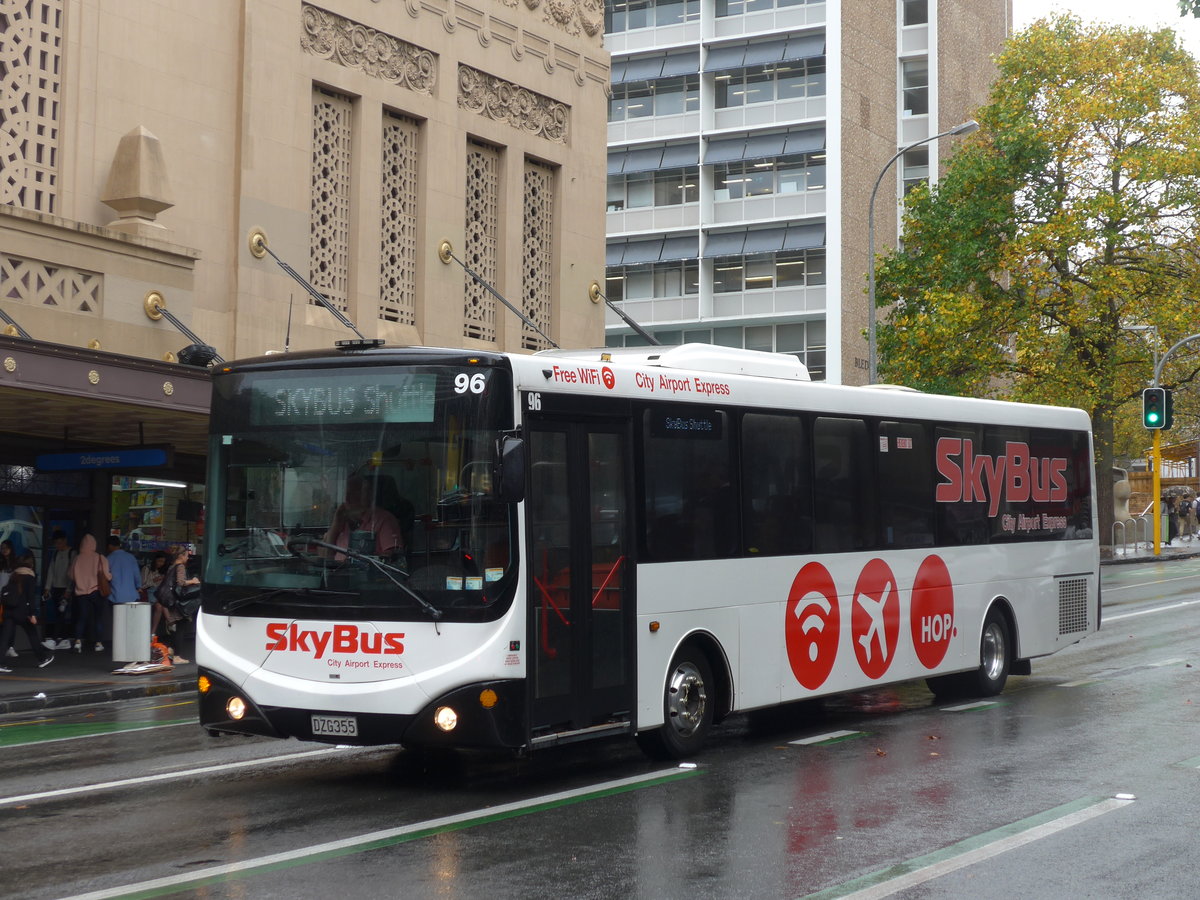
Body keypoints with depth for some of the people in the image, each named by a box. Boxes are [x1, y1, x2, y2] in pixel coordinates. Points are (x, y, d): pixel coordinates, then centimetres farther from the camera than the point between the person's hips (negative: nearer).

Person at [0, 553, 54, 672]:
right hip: (21, 610, -5)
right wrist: (33, 614, -13)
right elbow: (31, 597, -11)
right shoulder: (30, 577, -3)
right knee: (32, 633, 11)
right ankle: (43, 658, 21)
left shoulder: (13, 575, 15)